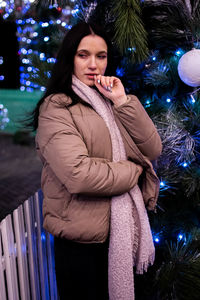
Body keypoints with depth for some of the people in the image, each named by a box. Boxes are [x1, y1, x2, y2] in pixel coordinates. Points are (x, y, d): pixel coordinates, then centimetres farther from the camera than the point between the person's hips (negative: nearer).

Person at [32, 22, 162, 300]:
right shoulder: (56, 108, -13)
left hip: (124, 229, 7)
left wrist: (123, 101, -11)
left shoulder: (109, 102, 9)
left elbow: (153, 150, -2)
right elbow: (78, 174, -27)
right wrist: (132, 171, -13)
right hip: (83, 241, -6)